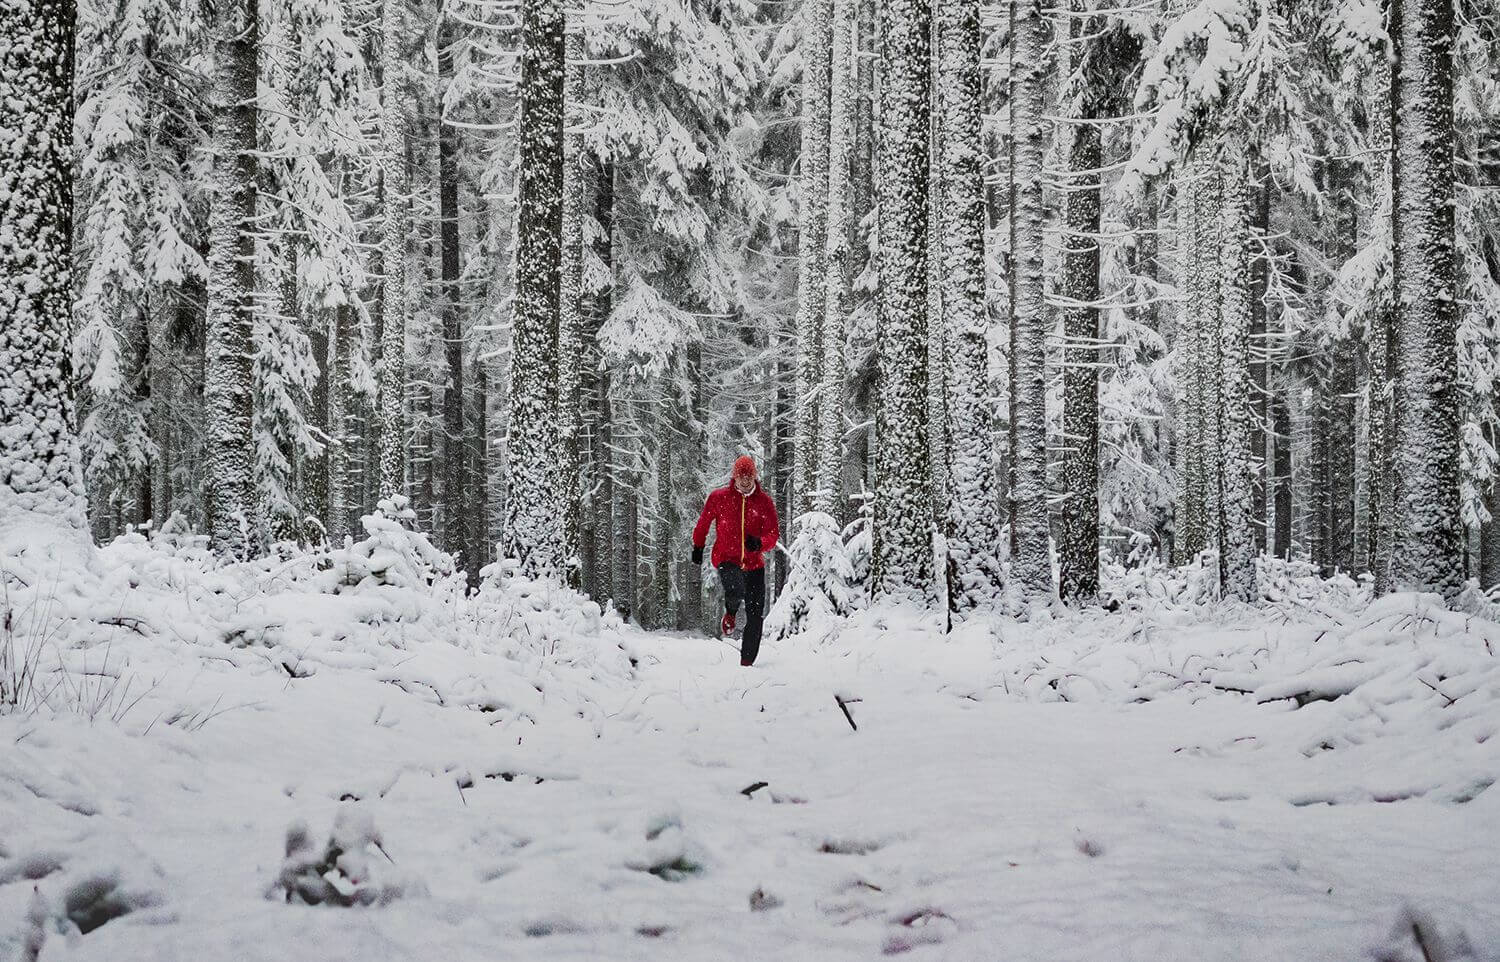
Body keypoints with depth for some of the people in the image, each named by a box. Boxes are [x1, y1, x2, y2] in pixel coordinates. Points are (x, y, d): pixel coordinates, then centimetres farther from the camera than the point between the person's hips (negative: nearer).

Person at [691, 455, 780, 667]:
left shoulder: (764, 501, 1)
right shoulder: (719, 497, -1)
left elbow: (773, 534, -1)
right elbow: (704, 522, 15)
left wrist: (759, 543, -22)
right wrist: (698, 547, 22)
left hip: (754, 561, 2)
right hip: (726, 559, -2)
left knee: (755, 615, -2)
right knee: (735, 591, -32)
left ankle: (747, 661, 9)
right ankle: (730, 613, 6)